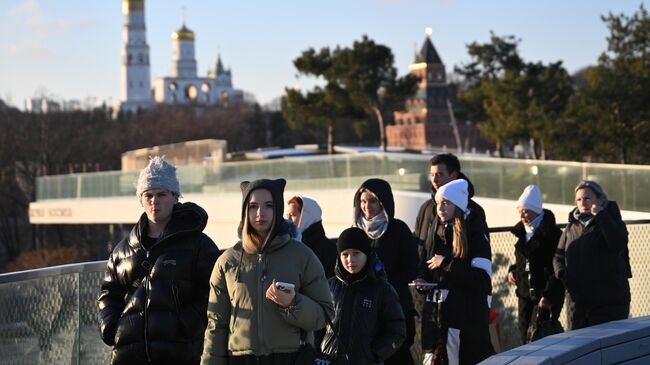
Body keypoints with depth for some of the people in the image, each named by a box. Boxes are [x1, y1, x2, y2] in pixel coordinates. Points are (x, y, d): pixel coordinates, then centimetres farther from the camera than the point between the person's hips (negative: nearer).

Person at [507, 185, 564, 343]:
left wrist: (549, 295, -21)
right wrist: (512, 271, 7)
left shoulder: (551, 233, -11)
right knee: (524, 334, 7)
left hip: (547, 294, -7)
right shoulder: (522, 232, 12)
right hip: (525, 293, 8)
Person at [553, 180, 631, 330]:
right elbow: (558, 256, 19)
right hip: (576, 300, 5)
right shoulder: (572, 226, 12)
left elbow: (618, 243, -23)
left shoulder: (611, 221, -1)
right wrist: (562, 274, -2)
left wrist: (600, 215, -19)